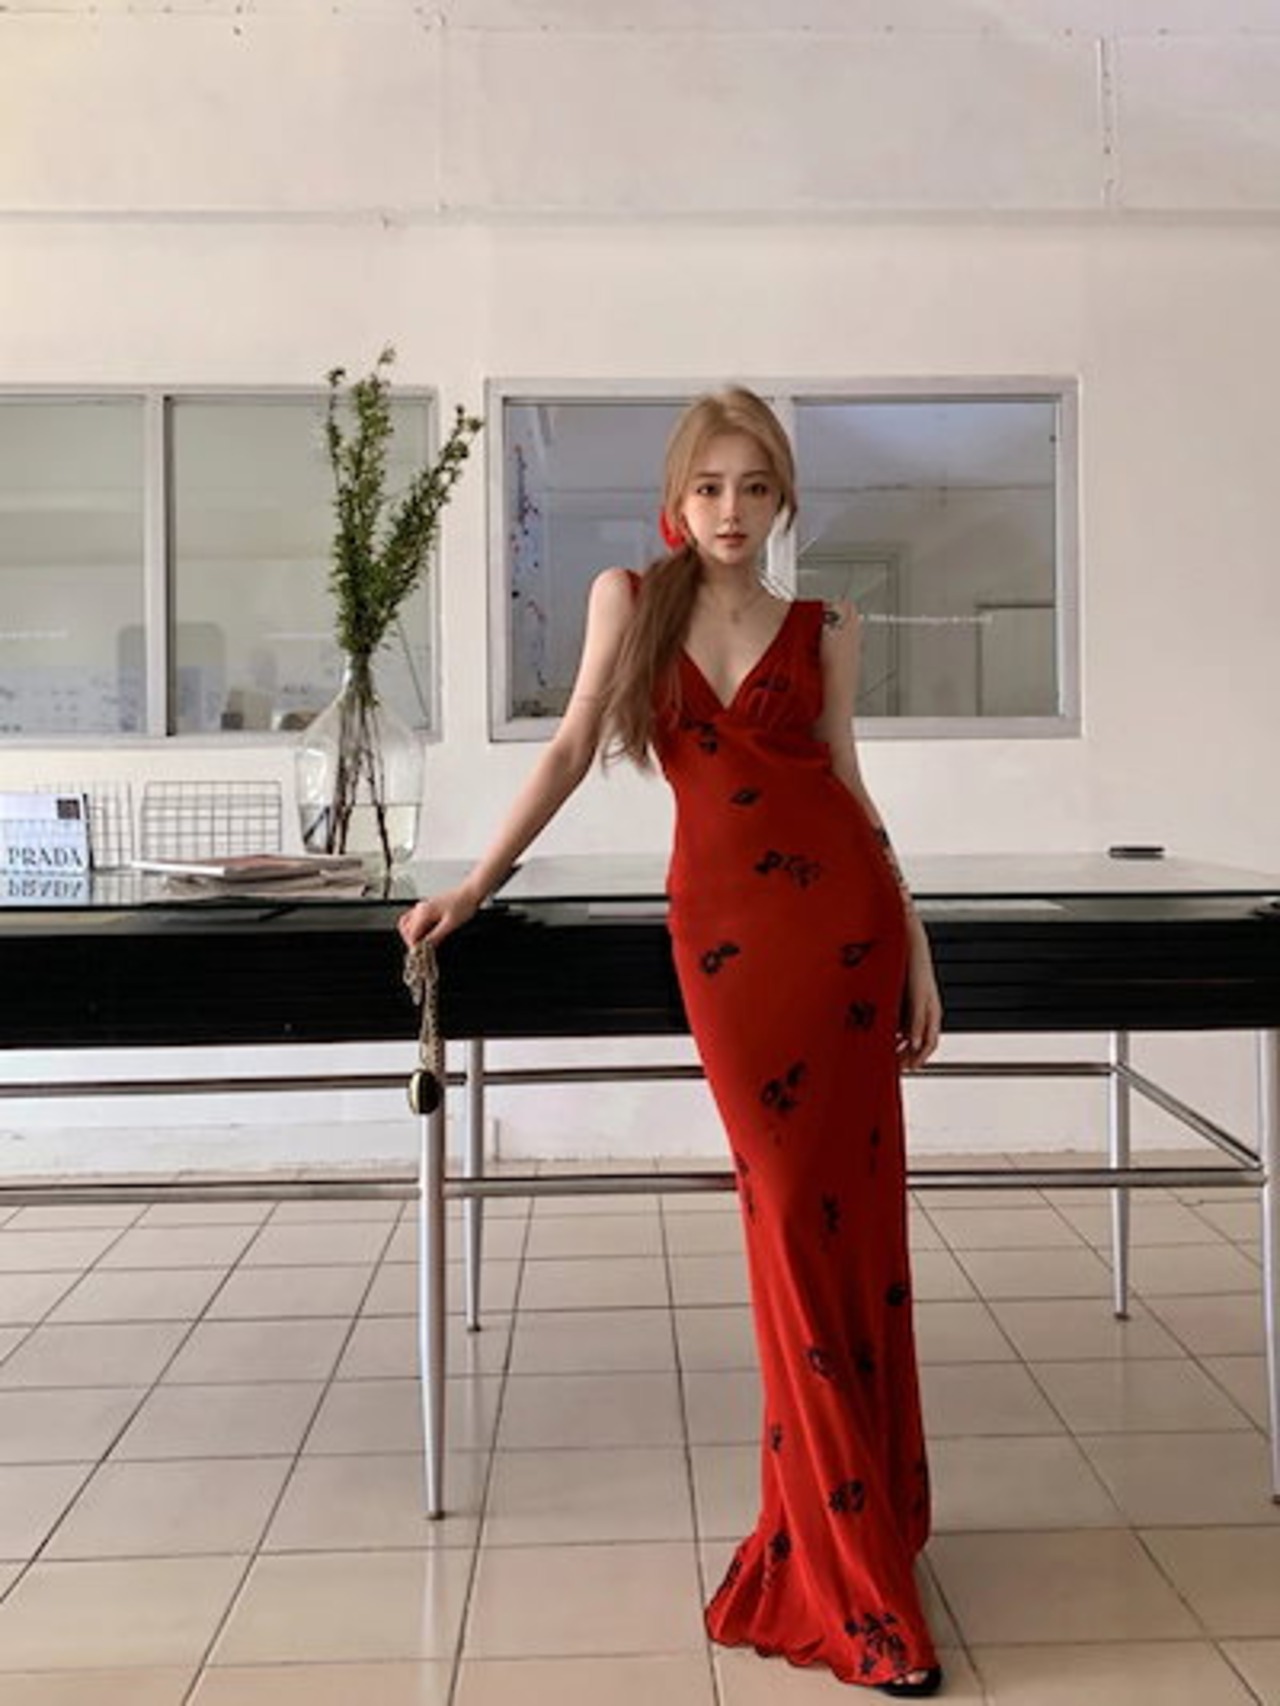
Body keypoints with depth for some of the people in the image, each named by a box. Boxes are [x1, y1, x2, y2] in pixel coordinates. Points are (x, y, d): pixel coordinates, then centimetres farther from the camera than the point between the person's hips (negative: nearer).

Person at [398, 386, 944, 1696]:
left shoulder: (822, 631, 9)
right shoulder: (629, 598, 8)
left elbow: (851, 787, 11)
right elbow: (572, 748, 9)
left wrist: (915, 946, 6)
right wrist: (476, 885, 5)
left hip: (841, 910, 1)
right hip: (723, 922, -1)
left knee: (850, 1205, 3)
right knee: (790, 1209, -1)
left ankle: (856, 1505, 22)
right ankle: (852, 1575, 10)